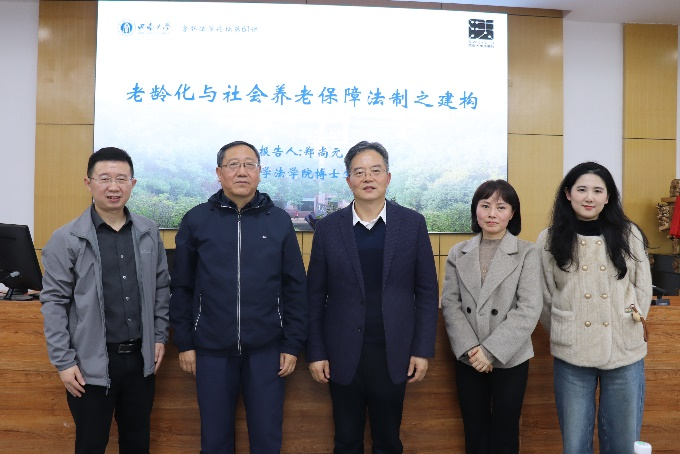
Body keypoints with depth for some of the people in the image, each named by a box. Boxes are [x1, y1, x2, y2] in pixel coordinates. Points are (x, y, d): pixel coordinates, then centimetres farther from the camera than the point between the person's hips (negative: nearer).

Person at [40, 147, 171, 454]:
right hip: (92, 362, -3)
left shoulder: (149, 232, 2)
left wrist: (160, 337, 7)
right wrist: (64, 361, -8)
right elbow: (54, 302, -7)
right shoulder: (67, 239, -8)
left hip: (140, 357, 3)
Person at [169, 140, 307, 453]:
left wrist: (292, 344, -1)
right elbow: (181, 287, 3)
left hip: (266, 348, 0)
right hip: (212, 348, 0)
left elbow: (295, 287, 1)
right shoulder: (196, 220, -2)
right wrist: (184, 342, 2)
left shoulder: (279, 221, -1)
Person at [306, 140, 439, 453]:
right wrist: (315, 353, -1)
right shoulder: (328, 227, -2)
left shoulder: (412, 223, -2)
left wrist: (423, 349, -3)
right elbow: (315, 296, 1)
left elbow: (427, 291, 0)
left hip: (393, 355, 0)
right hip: (343, 356, 0)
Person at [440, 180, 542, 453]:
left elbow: (529, 310, -12)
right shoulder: (458, 253, 4)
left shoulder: (527, 253, -4)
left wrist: (491, 351, -17)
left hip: (510, 359, -2)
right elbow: (450, 304, 0)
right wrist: (470, 348, -13)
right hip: (468, 359, 2)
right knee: (474, 432, 14)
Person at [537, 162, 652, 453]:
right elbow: (544, 297, 5)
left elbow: (643, 289, 9)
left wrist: (629, 326, 7)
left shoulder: (629, 235, 3)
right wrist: (563, 333, 6)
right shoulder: (549, 240, 0)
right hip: (571, 355, 0)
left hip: (625, 351, 1)